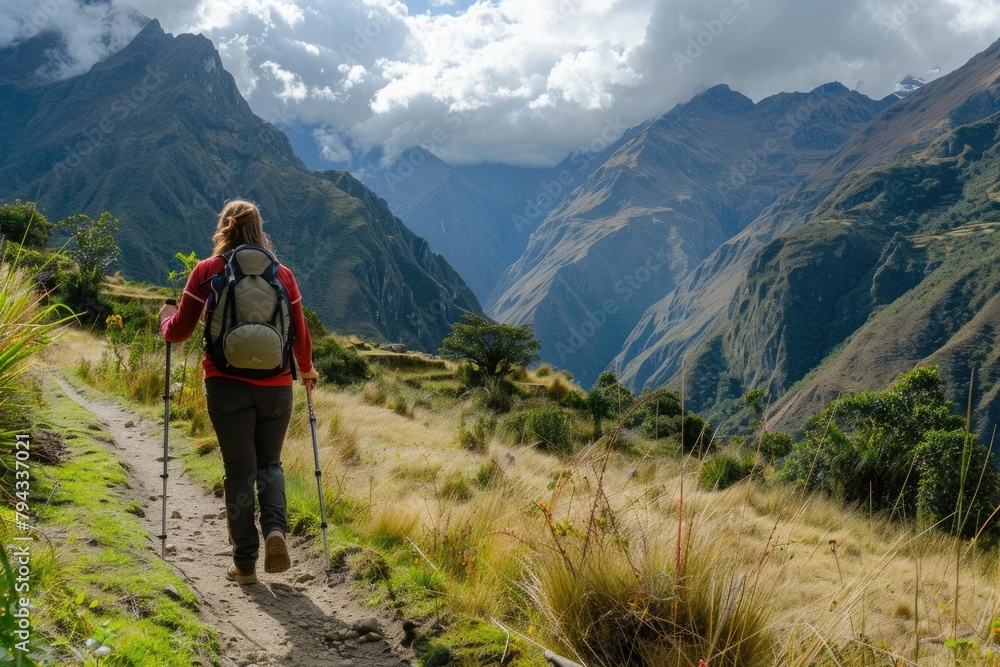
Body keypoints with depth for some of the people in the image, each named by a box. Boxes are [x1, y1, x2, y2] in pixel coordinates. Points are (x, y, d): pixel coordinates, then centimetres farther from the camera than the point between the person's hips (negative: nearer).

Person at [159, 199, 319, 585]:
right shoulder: (282, 274, 4)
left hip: (226, 384, -1)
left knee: (239, 470, 7)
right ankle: (275, 528, -6)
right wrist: (306, 369, 28)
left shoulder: (206, 272, 0)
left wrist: (165, 317, 26)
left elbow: (179, 332, 3)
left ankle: (245, 564, 10)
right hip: (275, 384, 1)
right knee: (269, 463, 19)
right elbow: (300, 335, 9)